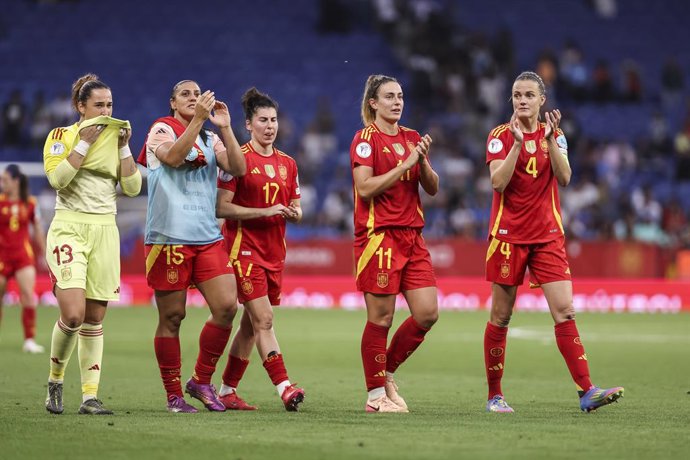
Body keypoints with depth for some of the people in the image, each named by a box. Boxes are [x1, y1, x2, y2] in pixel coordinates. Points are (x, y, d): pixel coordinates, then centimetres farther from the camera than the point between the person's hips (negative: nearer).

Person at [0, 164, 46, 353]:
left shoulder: (30, 203, 1)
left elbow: (38, 231, 11)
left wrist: (44, 255, 13)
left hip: (24, 256, 1)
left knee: (28, 295, -13)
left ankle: (29, 340, -8)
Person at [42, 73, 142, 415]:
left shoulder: (116, 138, 13)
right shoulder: (61, 136, 1)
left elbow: (132, 188, 5)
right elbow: (57, 178, -15)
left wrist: (123, 146, -2)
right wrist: (85, 142, -14)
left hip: (105, 230, 4)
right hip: (69, 228, -4)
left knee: (95, 319, 2)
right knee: (73, 313, -18)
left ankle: (90, 396, 4)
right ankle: (55, 381, 4)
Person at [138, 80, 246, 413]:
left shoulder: (211, 139, 17)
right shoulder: (161, 130, 3)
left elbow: (238, 169, 2)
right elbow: (173, 157, -18)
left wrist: (224, 127, -5)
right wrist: (198, 120, -21)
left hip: (208, 236, 5)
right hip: (168, 236, -5)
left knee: (227, 306, -8)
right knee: (171, 317, -1)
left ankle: (202, 380, 8)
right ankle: (174, 395, 9)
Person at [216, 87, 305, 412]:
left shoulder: (287, 164, 13)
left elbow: (296, 210, 19)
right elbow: (221, 207, -12)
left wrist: (293, 213, -5)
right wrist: (265, 212, -18)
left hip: (274, 251, 7)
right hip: (244, 248, -7)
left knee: (251, 324, 9)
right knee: (263, 319, -15)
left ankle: (227, 391, 17)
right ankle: (284, 387, -22)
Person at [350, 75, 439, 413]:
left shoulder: (412, 138, 14)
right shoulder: (366, 138, -4)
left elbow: (432, 188, 13)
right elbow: (365, 188, -15)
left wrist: (423, 162, -5)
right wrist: (405, 164, -16)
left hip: (412, 236, 7)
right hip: (378, 235, -6)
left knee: (427, 314, 1)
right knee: (381, 317, -4)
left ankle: (387, 372, 19)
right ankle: (376, 395, 5)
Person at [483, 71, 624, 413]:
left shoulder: (553, 134, 7)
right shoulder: (500, 135, -2)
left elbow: (564, 178, -7)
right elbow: (497, 182, -15)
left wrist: (550, 140, -16)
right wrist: (517, 143, -21)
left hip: (548, 236, 2)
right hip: (509, 235, -2)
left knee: (565, 312, -9)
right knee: (501, 316, 3)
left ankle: (586, 392, -14)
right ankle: (494, 395, 14)